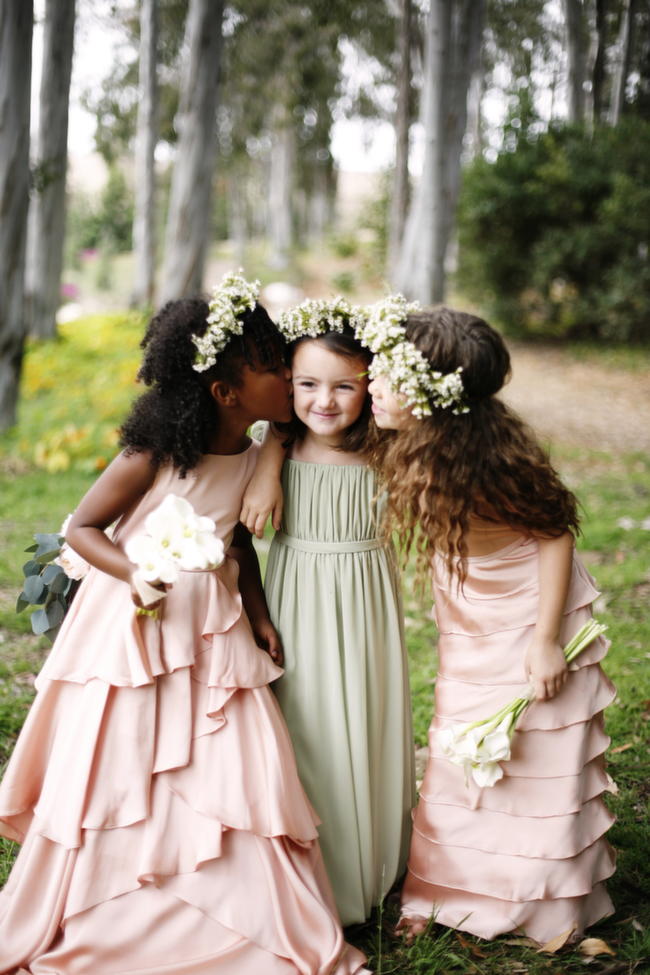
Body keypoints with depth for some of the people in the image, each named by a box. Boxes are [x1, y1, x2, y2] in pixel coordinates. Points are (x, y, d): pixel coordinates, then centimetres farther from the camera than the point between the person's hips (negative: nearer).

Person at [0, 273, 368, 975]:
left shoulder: (253, 457, 0)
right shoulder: (153, 456, -18)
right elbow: (82, 528, -10)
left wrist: (259, 614, 6)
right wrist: (135, 574, -27)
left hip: (213, 630, 5)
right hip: (135, 627, -5)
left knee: (238, 775, 3)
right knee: (118, 775, 5)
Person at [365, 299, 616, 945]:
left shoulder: (494, 461, -31)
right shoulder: (406, 450, -13)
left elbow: (556, 535, -20)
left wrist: (546, 641, -19)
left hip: (534, 628, -6)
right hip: (471, 636, 6)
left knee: (542, 769, 8)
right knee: (456, 762, 15)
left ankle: (553, 907, 28)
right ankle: (447, 893, 31)